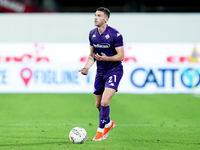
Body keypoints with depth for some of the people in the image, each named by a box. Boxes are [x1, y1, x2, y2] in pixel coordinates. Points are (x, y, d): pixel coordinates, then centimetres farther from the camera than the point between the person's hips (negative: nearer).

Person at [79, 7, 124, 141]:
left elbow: (121, 56, -15)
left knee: (105, 102, -19)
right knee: (98, 105, 12)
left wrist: (106, 58, -30)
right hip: (100, 73, 6)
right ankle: (108, 123, 39)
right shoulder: (92, 34, 2)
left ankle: (101, 130, -3)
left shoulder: (115, 34, -16)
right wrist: (87, 67, -4)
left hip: (114, 71, -6)